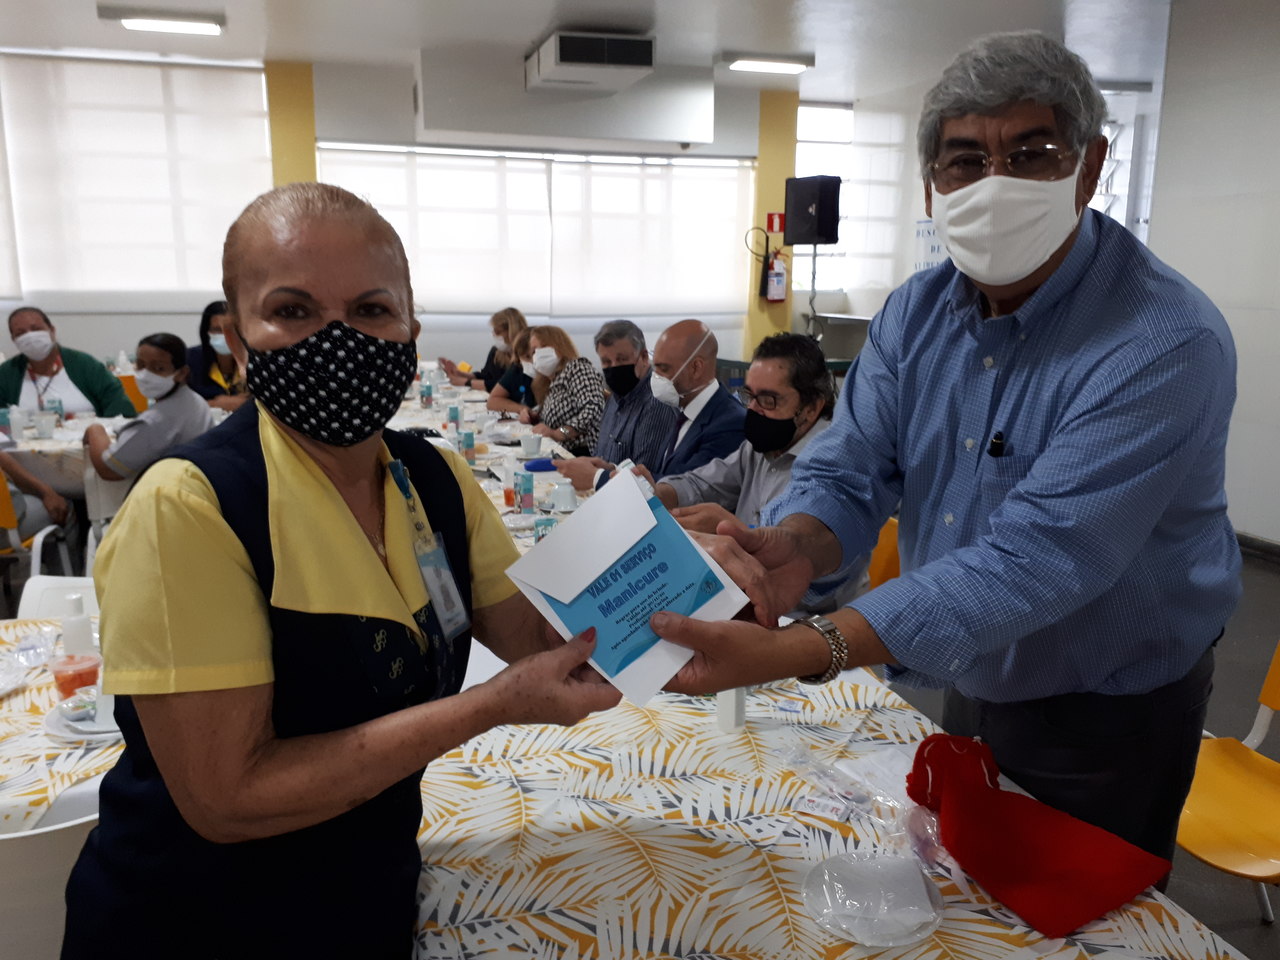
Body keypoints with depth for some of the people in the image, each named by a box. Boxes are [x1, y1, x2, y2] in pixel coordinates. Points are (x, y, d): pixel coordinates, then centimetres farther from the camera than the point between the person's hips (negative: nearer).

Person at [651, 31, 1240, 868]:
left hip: (1108, 726, -5)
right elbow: (849, 472, -12)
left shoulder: (1168, 345, -29)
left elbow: (1035, 562, -37)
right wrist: (791, 549, -37)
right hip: (968, 691, 6)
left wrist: (795, 652, -47)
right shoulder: (916, 313, -7)